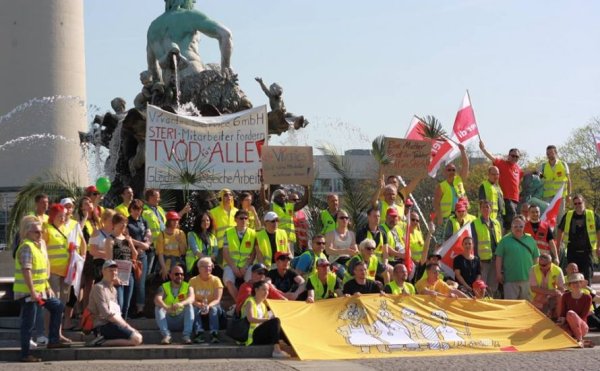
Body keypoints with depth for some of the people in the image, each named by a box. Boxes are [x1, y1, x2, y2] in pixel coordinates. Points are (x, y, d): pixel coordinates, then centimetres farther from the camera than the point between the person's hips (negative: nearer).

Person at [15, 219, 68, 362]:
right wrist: (32, 292, -26)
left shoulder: (39, 245, 14)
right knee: (29, 323, -5)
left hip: (40, 291, 10)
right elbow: (26, 270, -23)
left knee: (58, 307, 15)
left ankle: (53, 340, 18)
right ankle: (25, 354, 2)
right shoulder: (27, 247, -16)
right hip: (27, 292, -10)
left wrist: (47, 287, 17)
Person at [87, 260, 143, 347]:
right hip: (104, 326, -10)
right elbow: (106, 314, -15)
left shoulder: (113, 290, 23)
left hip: (113, 324, 10)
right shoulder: (99, 287, -7)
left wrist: (127, 325, 2)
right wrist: (126, 326, -12)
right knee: (136, 339, -21)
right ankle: (102, 342, -17)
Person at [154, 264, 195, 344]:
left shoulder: (187, 287, 2)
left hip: (182, 320, 0)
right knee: (158, 307, -23)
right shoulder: (164, 287, 2)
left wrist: (181, 303, -43)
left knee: (189, 306, -24)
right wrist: (166, 307, -41)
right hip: (167, 321, 0)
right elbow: (157, 299, -19)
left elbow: (191, 298, -20)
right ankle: (166, 335, -34)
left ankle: (186, 335, -32)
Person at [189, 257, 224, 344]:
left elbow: (217, 299, -15)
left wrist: (208, 306, -36)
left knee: (214, 308, -34)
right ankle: (199, 333, -46)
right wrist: (200, 305, -36)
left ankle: (214, 334, -47)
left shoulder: (216, 280, -4)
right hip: (198, 307, 0)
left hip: (212, 306, 0)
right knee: (194, 308, -33)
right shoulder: (193, 280, -3)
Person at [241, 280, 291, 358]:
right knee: (275, 321, -27)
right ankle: (276, 350, -39)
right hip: (252, 336, -9)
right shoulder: (250, 302, -5)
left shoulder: (263, 305, 22)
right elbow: (250, 319, -22)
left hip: (261, 336, 9)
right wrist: (268, 320, -30)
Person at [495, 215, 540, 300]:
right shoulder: (505, 240, 3)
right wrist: (498, 273, -5)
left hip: (527, 278, 3)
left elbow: (536, 258, 13)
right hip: (510, 279, -3)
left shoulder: (530, 240, 10)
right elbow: (499, 257, 0)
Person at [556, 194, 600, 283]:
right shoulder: (568, 216, 3)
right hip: (572, 251, 2)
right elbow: (560, 231, 13)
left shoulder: (592, 216, -1)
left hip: (587, 250, -2)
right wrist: (557, 248, 11)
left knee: (587, 276, -4)